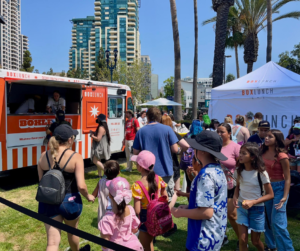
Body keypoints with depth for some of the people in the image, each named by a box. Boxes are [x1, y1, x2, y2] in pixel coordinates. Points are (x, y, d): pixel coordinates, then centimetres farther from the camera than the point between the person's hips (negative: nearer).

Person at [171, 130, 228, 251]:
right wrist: (188, 206, 7)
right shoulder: (218, 170, 3)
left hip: (205, 239, -8)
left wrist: (181, 212, -15)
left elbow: (206, 212, -28)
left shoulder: (206, 175, -26)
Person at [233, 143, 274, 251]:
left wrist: (253, 202, -23)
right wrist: (235, 197, -10)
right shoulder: (239, 171, -6)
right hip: (242, 207, 3)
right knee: (242, 240, -1)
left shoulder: (261, 173, -18)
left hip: (257, 209, -3)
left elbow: (270, 194, -12)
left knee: (255, 241, 14)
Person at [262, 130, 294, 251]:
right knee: (266, 220, 16)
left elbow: (287, 178, -15)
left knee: (277, 223, -6)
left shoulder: (282, 156, -18)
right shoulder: (263, 152, 1)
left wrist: (285, 197, -20)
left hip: (279, 188, -6)